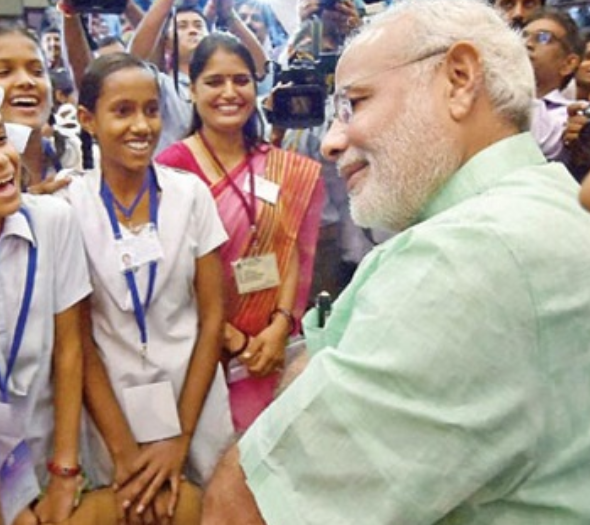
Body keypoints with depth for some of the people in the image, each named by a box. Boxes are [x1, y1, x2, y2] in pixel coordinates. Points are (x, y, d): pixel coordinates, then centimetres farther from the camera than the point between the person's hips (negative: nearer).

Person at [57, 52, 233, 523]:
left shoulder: (191, 194, -6)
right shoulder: (67, 206, -10)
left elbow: (213, 315, -3)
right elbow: (77, 337, -7)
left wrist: (181, 437, -8)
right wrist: (124, 450, -11)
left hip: (195, 400, 1)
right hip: (110, 407, -1)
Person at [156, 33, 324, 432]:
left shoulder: (286, 170, 4)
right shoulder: (172, 167, -12)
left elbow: (292, 252, 2)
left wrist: (280, 325, -12)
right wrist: (235, 341, -13)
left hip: (270, 346, 4)